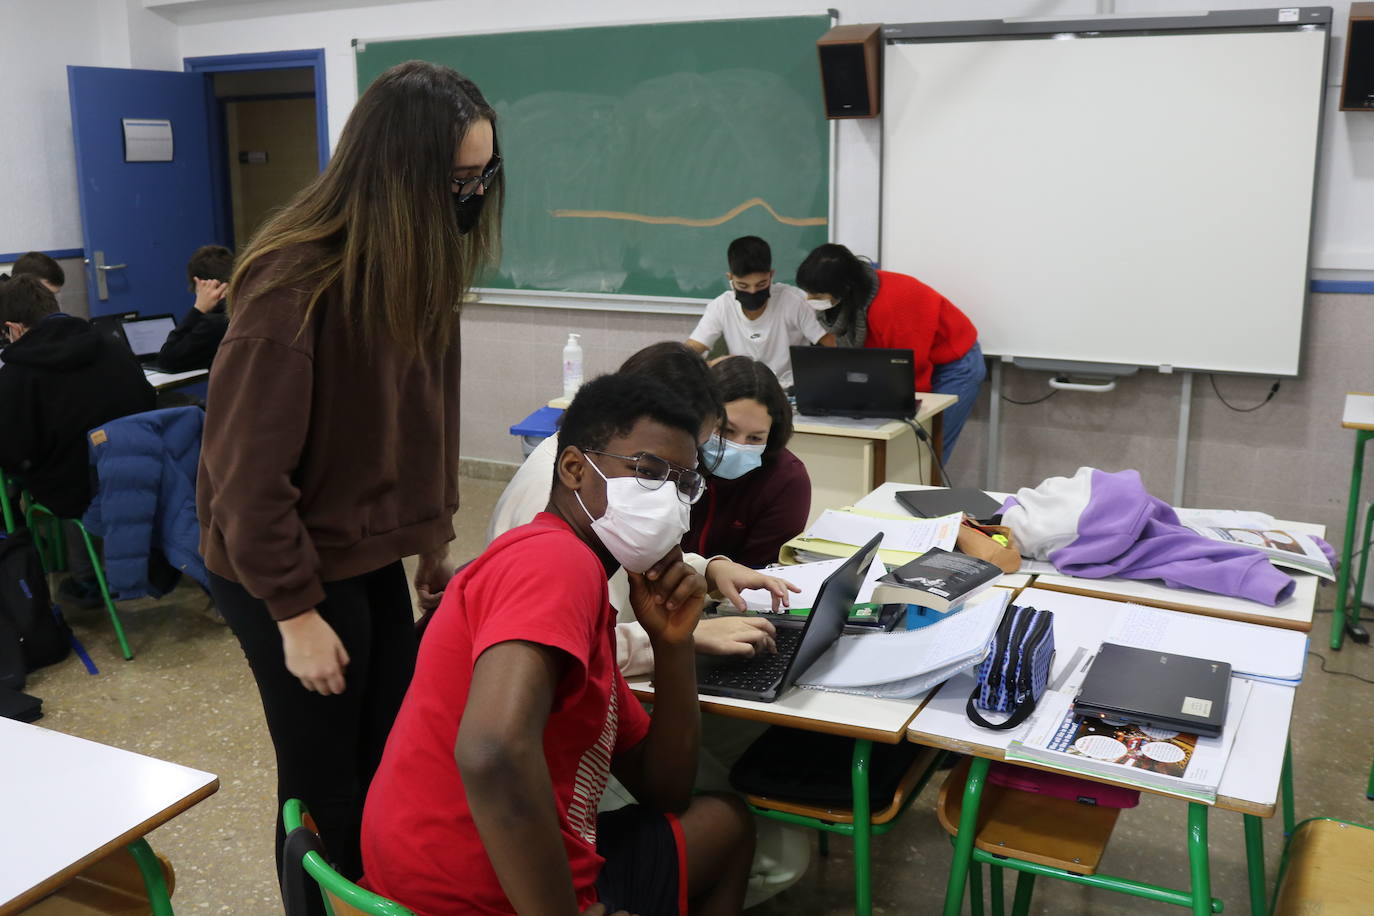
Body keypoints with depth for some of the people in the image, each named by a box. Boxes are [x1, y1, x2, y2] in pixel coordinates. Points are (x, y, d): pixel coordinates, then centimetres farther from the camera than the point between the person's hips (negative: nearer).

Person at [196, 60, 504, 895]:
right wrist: (294, 610, -17)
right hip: (291, 570, -7)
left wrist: (432, 544, 8)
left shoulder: (415, 265, 0)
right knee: (329, 787, 8)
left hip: (370, 557, 7)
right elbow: (250, 464, -22)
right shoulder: (294, 281, -25)